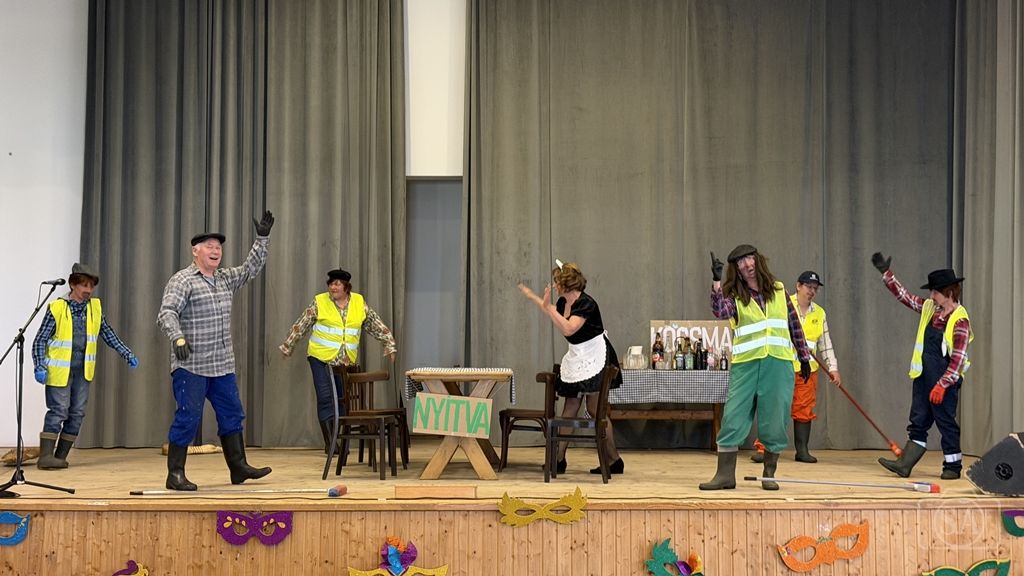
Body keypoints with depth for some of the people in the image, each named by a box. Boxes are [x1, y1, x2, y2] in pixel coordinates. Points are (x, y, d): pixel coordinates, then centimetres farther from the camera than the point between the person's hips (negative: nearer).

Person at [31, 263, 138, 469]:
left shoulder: (95, 307, 5)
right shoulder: (57, 308, -9)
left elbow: (107, 334, 14)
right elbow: (40, 340, -7)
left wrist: (127, 354, 8)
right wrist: (40, 367, -16)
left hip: (83, 371, 5)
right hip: (60, 370, -5)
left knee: (77, 414, 4)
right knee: (59, 411, -11)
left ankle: (60, 457, 11)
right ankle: (45, 456, -10)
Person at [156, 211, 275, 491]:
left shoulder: (226, 278, 15)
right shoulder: (182, 281, -8)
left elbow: (251, 268, 20)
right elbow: (167, 313, -18)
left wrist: (262, 238, 11)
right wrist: (178, 338, -35)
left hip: (222, 365, 8)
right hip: (191, 366, -8)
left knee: (232, 416, 11)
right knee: (187, 418, -5)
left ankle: (238, 467, 19)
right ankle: (175, 474, 3)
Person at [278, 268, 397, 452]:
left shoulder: (359, 302, 2)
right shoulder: (319, 302, -5)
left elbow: (377, 325, 9)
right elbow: (300, 326, 2)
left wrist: (389, 345, 5)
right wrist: (287, 347, 6)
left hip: (346, 361, 3)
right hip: (321, 357, -3)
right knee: (325, 398, -9)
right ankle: (329, 442, -6)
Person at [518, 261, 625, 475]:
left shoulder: (586, 304, -21)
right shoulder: (563, 302, 5)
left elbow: (568, 329, -33)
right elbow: (554, 313, 30)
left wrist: (547, 307, -31)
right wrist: (532, 296, 31)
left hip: (594, 359, -9)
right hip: (576, 359, 9)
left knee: (595, 409, -8)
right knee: (569, 409, 8)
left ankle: (614, 460, 0)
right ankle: (559, 459, 10)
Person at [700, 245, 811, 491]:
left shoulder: (779, 290, 10)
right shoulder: (735, 296, 3)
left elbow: (794, 324, 16)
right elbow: (720, 312, -19)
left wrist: (804, 356, 17)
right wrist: (717, 280, -24)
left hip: (779, 364, 1)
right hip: (745, 364, -1)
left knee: (774, 421, 4)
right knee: (733, 418, -4)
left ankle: (769, 474, 17)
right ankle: (725, 475, 2)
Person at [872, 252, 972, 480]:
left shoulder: (960, 320, -15)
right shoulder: (929, 308, 6)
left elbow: (957, 359, -17)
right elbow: (904, 296, 17)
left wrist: (941, 385, -20)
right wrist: (886, 273, 11)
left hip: (945, 381, -7)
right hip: (923, 377, 7)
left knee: (946, 422, 2)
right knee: (918, 422, 7)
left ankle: (953, 467, 14)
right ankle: (904, 465, 7)